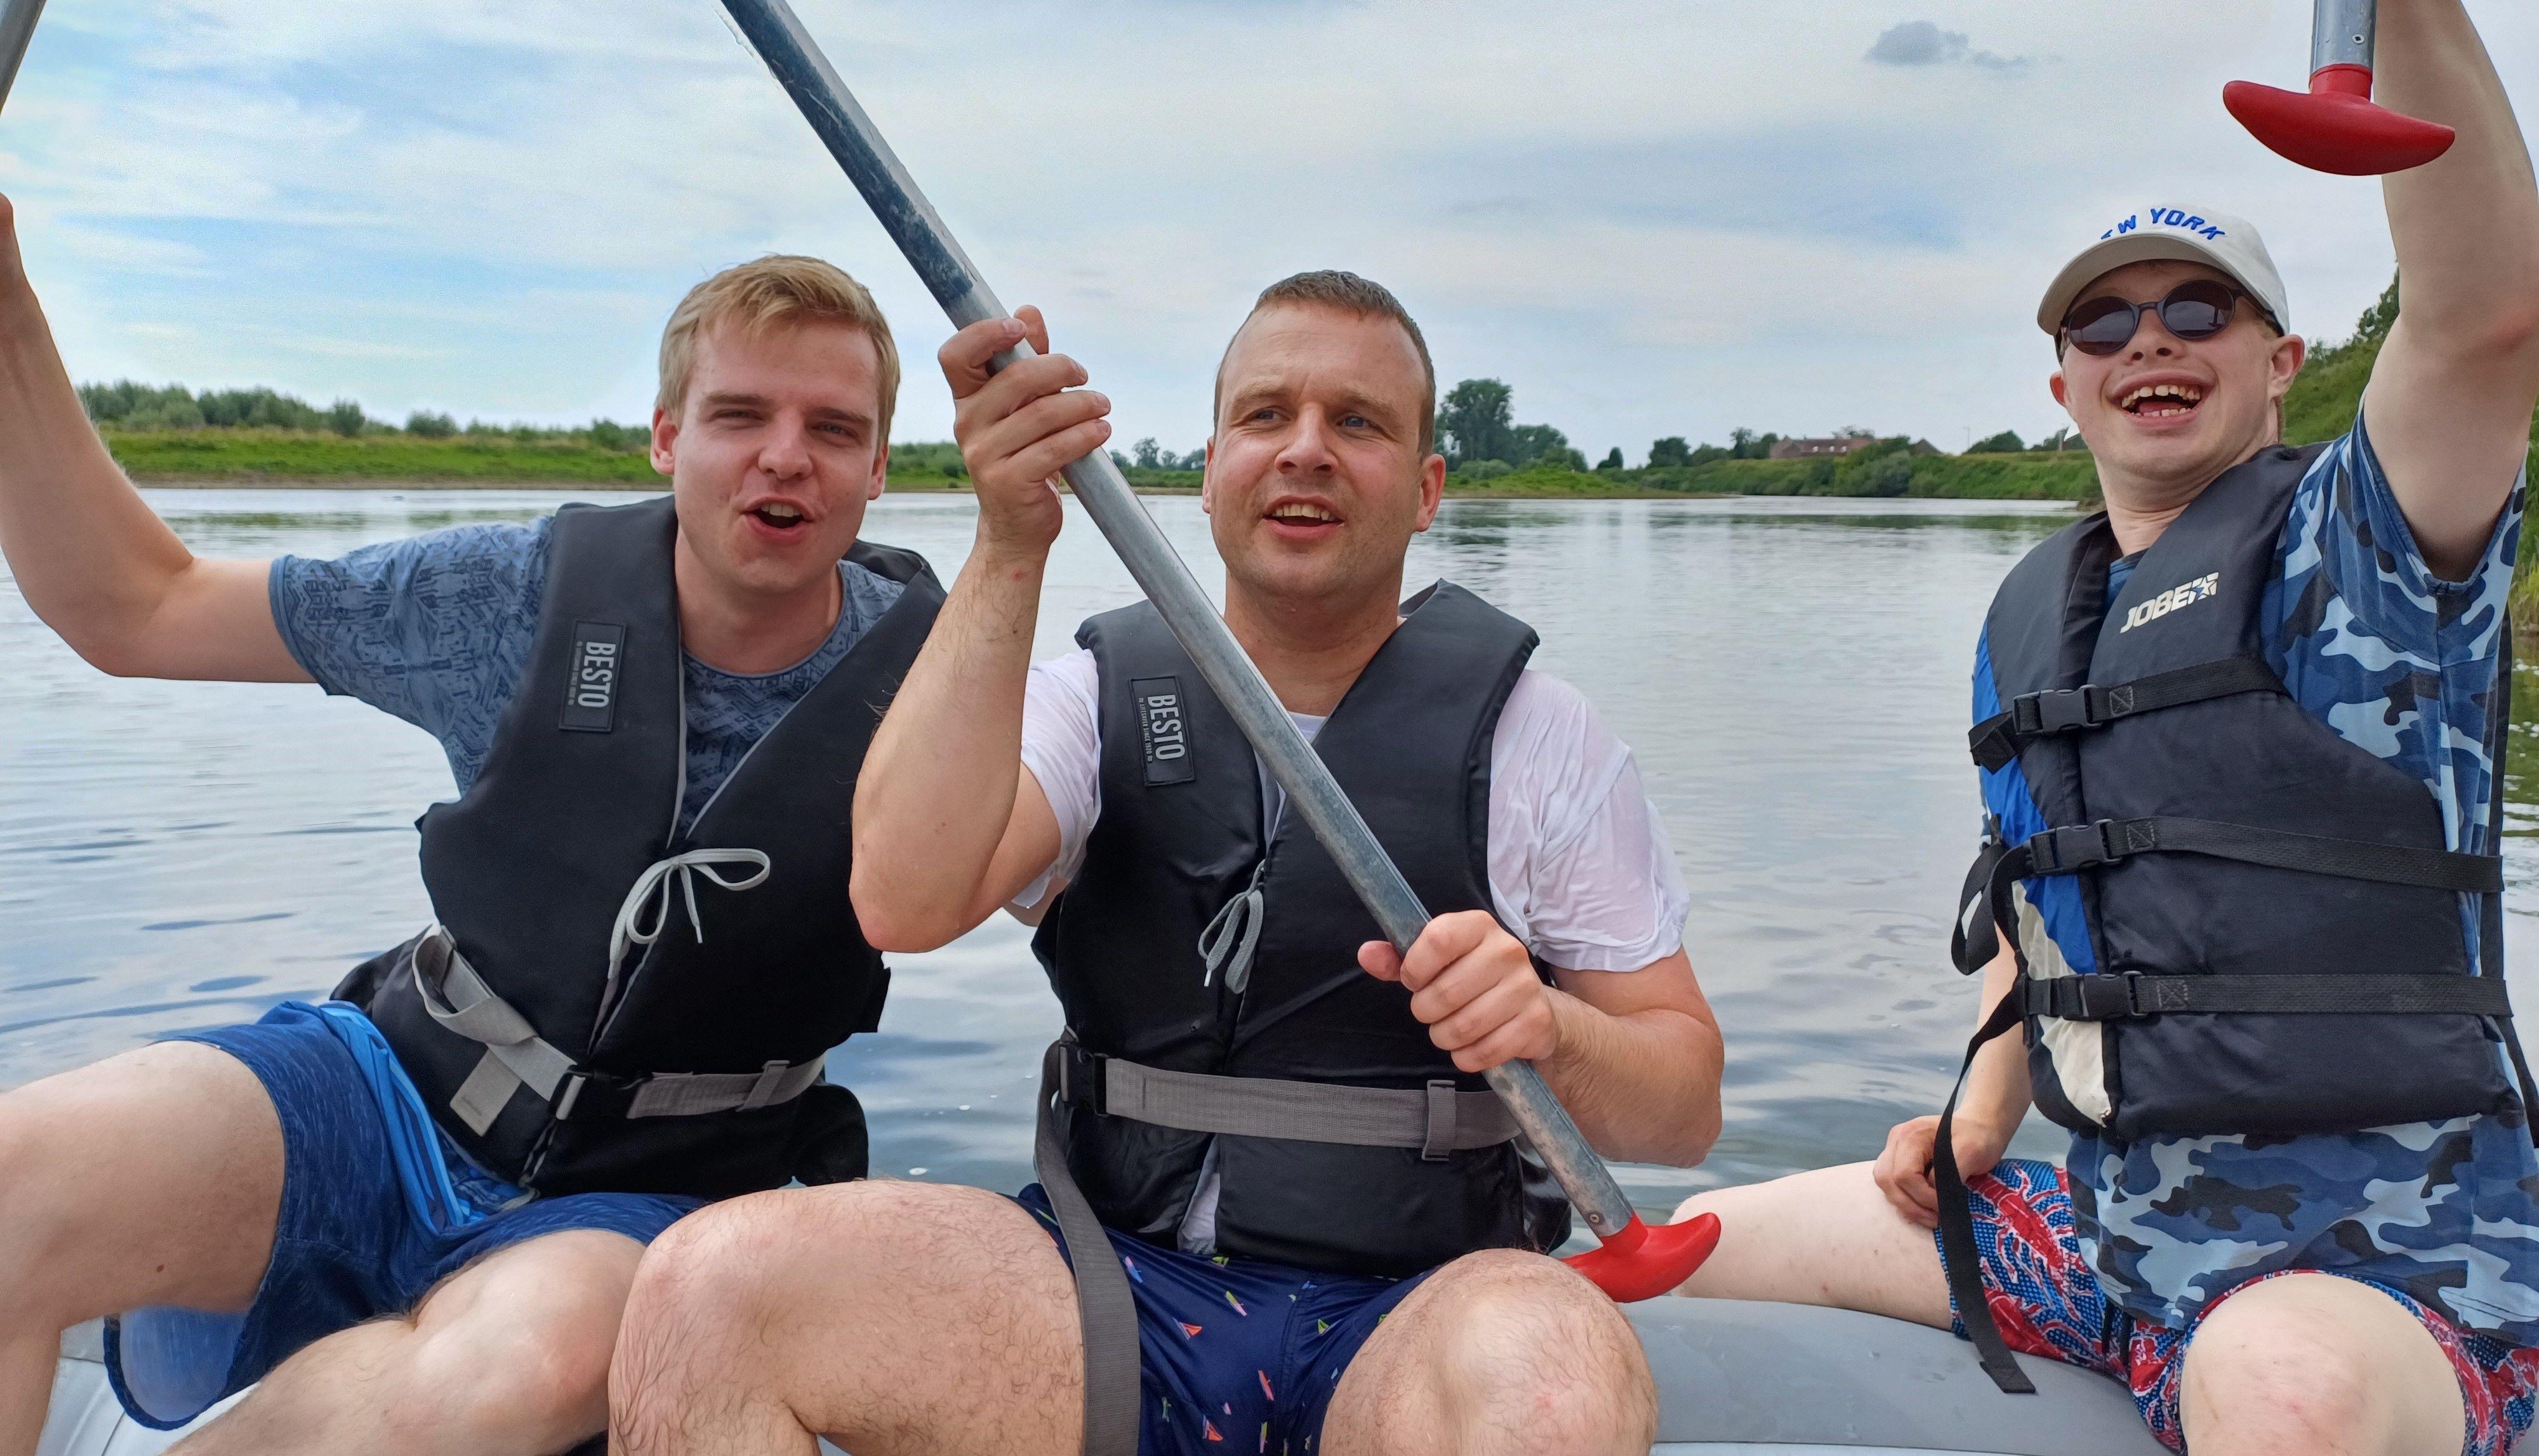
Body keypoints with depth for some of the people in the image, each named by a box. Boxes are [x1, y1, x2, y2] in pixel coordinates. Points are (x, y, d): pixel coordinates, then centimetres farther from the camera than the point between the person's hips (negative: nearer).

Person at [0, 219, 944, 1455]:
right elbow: (129, 612, 7)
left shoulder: (923, 675, -5)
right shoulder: (532, 596, -2)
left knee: (537, 1354, -38)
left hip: (642, 1202, -1)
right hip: (398, 1093, 2)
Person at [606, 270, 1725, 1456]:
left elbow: (1686, 1108, 3)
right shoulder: (1103, 698, 7)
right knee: (704, 1286, -21)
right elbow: (904, 901, -13)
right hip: (1117, 1291, 2)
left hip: (1413, 1315, -1)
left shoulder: (1535, 737, 3)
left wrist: (1548, 1027, -19)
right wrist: (1008, 552, -18)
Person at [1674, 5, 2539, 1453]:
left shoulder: (2349, 546, -6)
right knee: (1705, 1250, 11)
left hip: (2375, 1264, -7)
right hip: (2111, 1222, 7)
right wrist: (1980, 1126, 10)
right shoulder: (2029, 616, 13)